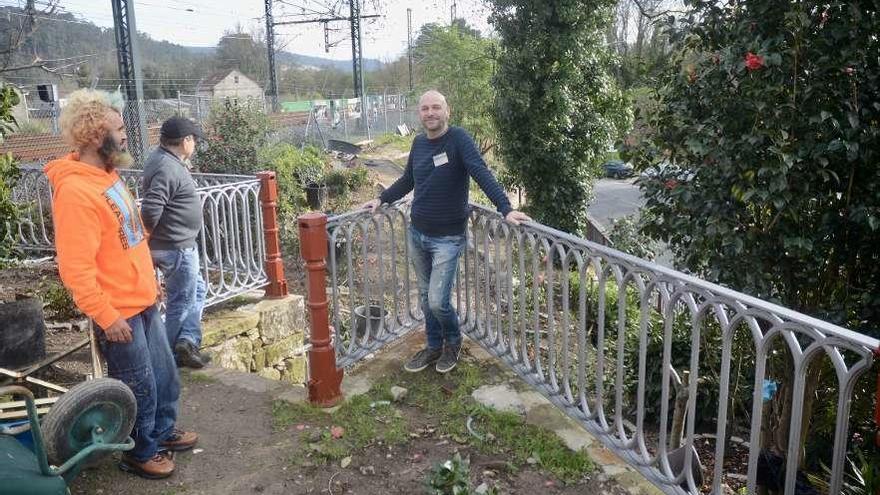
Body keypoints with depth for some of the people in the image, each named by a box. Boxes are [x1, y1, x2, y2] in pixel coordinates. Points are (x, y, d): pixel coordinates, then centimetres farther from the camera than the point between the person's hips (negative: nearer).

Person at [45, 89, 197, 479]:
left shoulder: (107, 174, 6)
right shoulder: (75, 190, -24)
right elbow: (76, 269, -24)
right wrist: (106, 316, -21)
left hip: (142, 300, 9)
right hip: (118, 312, -9)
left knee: (164, 374, 21)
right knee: (140, 388, 8)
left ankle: (163, 432, 41)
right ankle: (139, 453, 29)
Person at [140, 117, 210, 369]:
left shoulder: (162, 157, 8)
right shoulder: (168, 169, -23)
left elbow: (152, 208, 17)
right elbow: (151, 209, -31)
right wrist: (147, 238, -14)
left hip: (180, 245, 10)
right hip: (176, 248, -10)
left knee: (196, 290, 20)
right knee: (180, 302, 3)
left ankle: (187, 341, 18)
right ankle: (171, 357, 15)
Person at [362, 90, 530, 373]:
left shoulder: (458, 138, -13)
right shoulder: (419, 143, 6)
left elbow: (482, 174, -25)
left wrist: (505, 208, -35)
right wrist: (382, 199, 17)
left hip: (448, 238, -6)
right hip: (416, 234, 6)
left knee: (437, 301, -8)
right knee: (426, 298, 15)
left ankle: (453, 341, 21)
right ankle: (434, 347, 33)